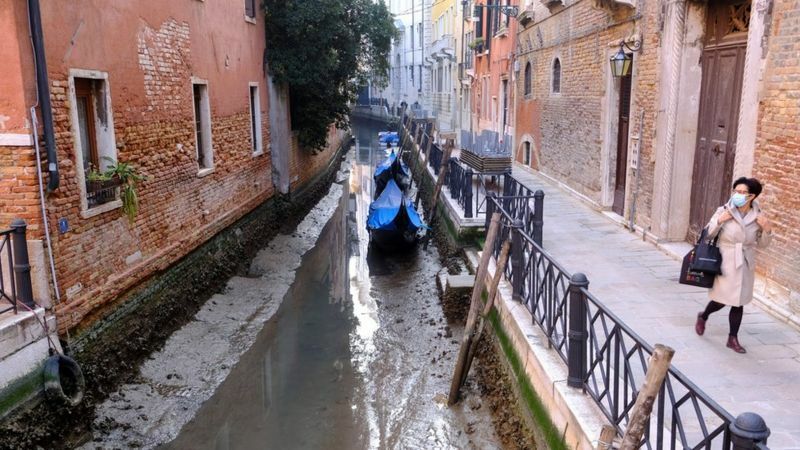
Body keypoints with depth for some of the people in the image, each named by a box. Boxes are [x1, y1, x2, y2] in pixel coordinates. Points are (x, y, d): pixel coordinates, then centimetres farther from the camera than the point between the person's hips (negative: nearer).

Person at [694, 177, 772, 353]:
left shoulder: (758, 216, -1)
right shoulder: (724, 211, -10)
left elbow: (761, 244, 8)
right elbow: (708, 235, -4)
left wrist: (767, 230, -11)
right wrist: (719, 221, -20)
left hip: (745, 264, 3)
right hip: (725, 262, -3)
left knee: (739, 302, 9)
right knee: (722, 299, 2)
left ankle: (733, 338, 22)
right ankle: (703, 316, 34)